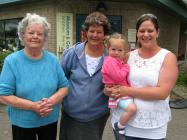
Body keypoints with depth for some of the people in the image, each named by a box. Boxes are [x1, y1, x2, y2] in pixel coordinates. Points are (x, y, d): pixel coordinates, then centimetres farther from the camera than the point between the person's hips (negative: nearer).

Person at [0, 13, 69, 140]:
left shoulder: (53, 59, -3)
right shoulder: (12, 61, -11)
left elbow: (64, 86, 1)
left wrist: (51, 101, -19)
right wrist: (33, 106, -23)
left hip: (50, 121, 3)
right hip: (22, 123, -2)